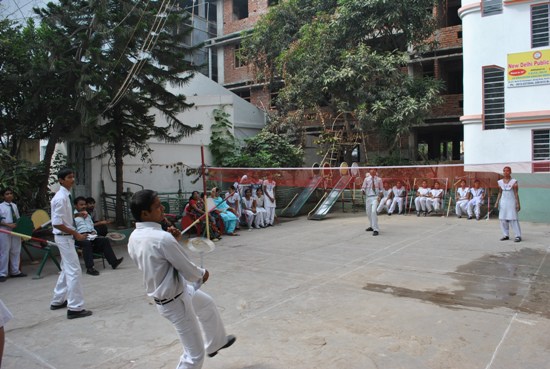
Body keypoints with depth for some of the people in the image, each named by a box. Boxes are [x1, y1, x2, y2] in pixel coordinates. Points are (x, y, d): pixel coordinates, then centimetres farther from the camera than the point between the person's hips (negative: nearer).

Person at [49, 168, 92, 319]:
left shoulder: (66, 196, 9)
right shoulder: (61, 198, -20)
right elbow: (56, 223, -23)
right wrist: (76, 234, -20)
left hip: (67, 236, 10)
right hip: (64, 237, -10)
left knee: (67, 269, 20)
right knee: (74, 271, -8)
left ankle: (58, 301, 34)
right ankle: (75, 308, -3)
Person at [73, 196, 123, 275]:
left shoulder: (87, 215, 28)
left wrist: (94, 232, 7)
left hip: (90, 235, 7)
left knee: (105, 240, -13)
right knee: (87, 243, -38)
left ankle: (113, 262, -15)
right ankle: (89, 268, -38)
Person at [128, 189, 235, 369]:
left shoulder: (134, 237, -6)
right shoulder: (162, 238, -33)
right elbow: (190, 272, -24)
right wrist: (203, 273, -2)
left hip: (161, 294, 10)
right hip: (175, 302, -9)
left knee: (208, 305, 33)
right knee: (195, 354, 7)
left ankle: (216, 342, 56)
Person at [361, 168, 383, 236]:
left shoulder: (379, 179, 4)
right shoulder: (366, 179, 5)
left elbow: (381, 189, 10)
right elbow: (363, 187, 8)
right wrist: (363, 191, -14)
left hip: (375, 197, -3)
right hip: (368, 197, 3)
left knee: (373, 211, -21)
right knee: (368, 213, 11)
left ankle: (375, 229, -17)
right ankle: (372, 226, 35)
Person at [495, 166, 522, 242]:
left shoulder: (514, 182, -6)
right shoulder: (500, 182, 8)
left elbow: (516, 193, -6)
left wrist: (518, 204, -9)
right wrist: (497, 202, 5)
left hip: (511, 202, -5)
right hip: (503, 202, 5)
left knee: (513, 219, -8)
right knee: (503, 219, 3)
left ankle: (518, 236, -3)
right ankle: (506, 235, 11)